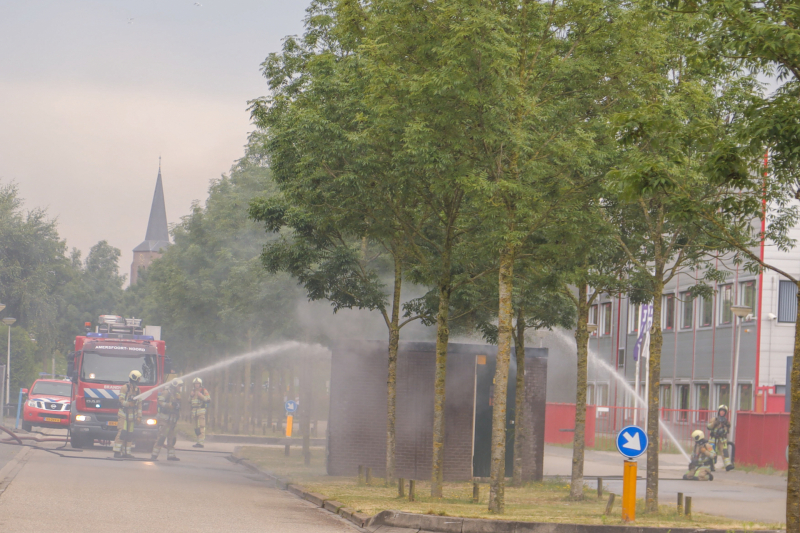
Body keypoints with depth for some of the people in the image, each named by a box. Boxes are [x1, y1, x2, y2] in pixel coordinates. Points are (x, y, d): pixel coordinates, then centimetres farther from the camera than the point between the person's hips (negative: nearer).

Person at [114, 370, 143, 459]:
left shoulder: (138, 390, 17)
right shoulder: (125, 388, -2)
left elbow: (139, 404, 18)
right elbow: (121, 400, -9)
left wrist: (139, 416, 11)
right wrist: (128, 404, -29)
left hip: (132, 416, 6)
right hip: (123, 415, -6)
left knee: (129, 435, 4)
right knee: (122, 432, -14)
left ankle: (126, 452, 8)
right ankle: (117, 452, -13)